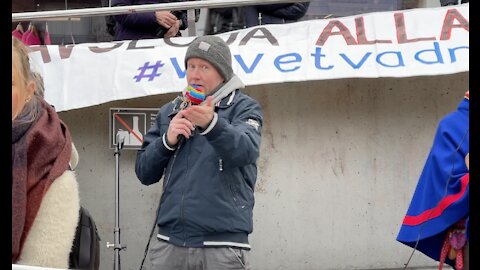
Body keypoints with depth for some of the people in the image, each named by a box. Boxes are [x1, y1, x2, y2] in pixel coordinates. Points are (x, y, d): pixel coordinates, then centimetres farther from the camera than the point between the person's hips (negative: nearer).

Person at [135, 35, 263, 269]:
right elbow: (144, 173, 13)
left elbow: (246, 151, -17)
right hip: (170, 244, 4)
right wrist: (167, 140, -4)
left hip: (223, 244, -4)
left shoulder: (243, 107, 4)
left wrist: (211, 124, -34)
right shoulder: (169, 112, 17)